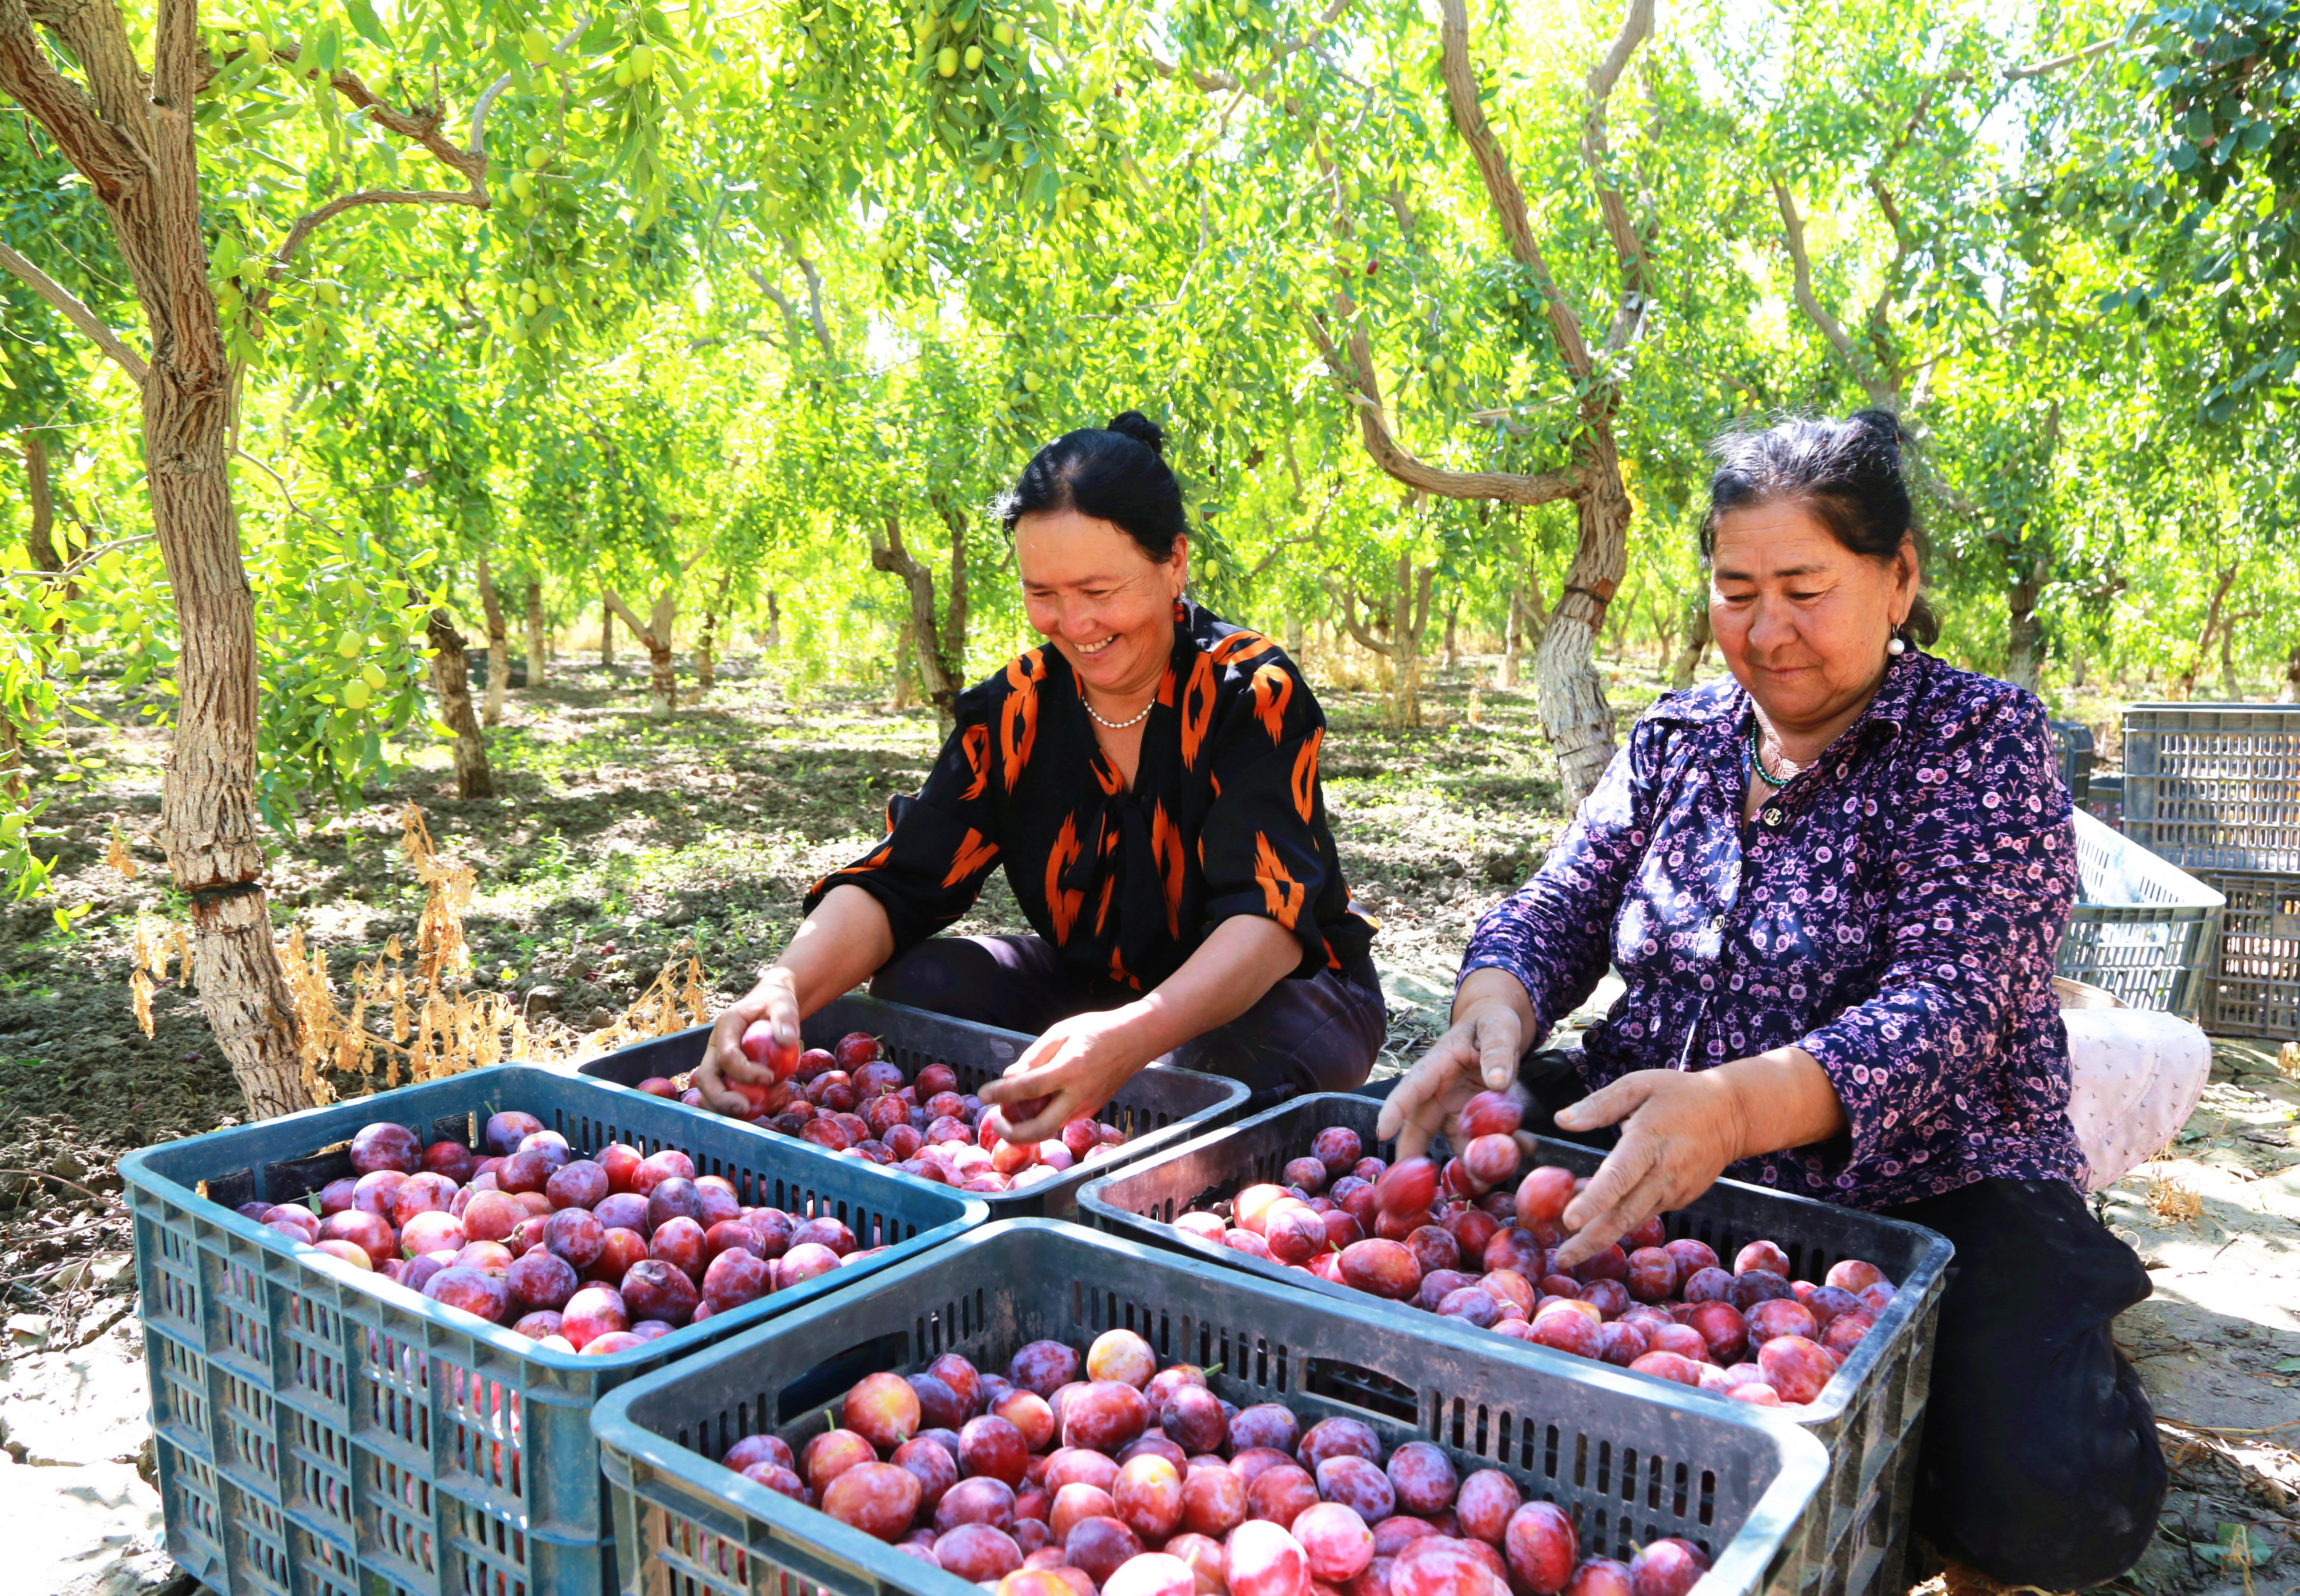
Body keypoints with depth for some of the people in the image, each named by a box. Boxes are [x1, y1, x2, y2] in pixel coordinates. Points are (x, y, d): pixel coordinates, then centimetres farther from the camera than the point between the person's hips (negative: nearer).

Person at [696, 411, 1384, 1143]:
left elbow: (1270, 914, -34)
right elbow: (899, 881, -15)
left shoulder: (1253, 695, -21)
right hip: (1096, 986, 4)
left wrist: (1130, 1038, -53)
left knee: (1237, 1054, -38)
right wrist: (788, 985, -37)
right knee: (916, 983, -19)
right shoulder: (1012, 711, -7)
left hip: (1278, 989, -3)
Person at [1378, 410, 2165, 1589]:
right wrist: (1494, 1011, -21)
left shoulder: (1982, 740, -7)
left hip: (1919, 1191, -4)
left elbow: (1949, 1004, -20)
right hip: (1638, 1146, 5)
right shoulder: (1677, 738, 9)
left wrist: (1735, 1104, -39)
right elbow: (1558, 910, 5)